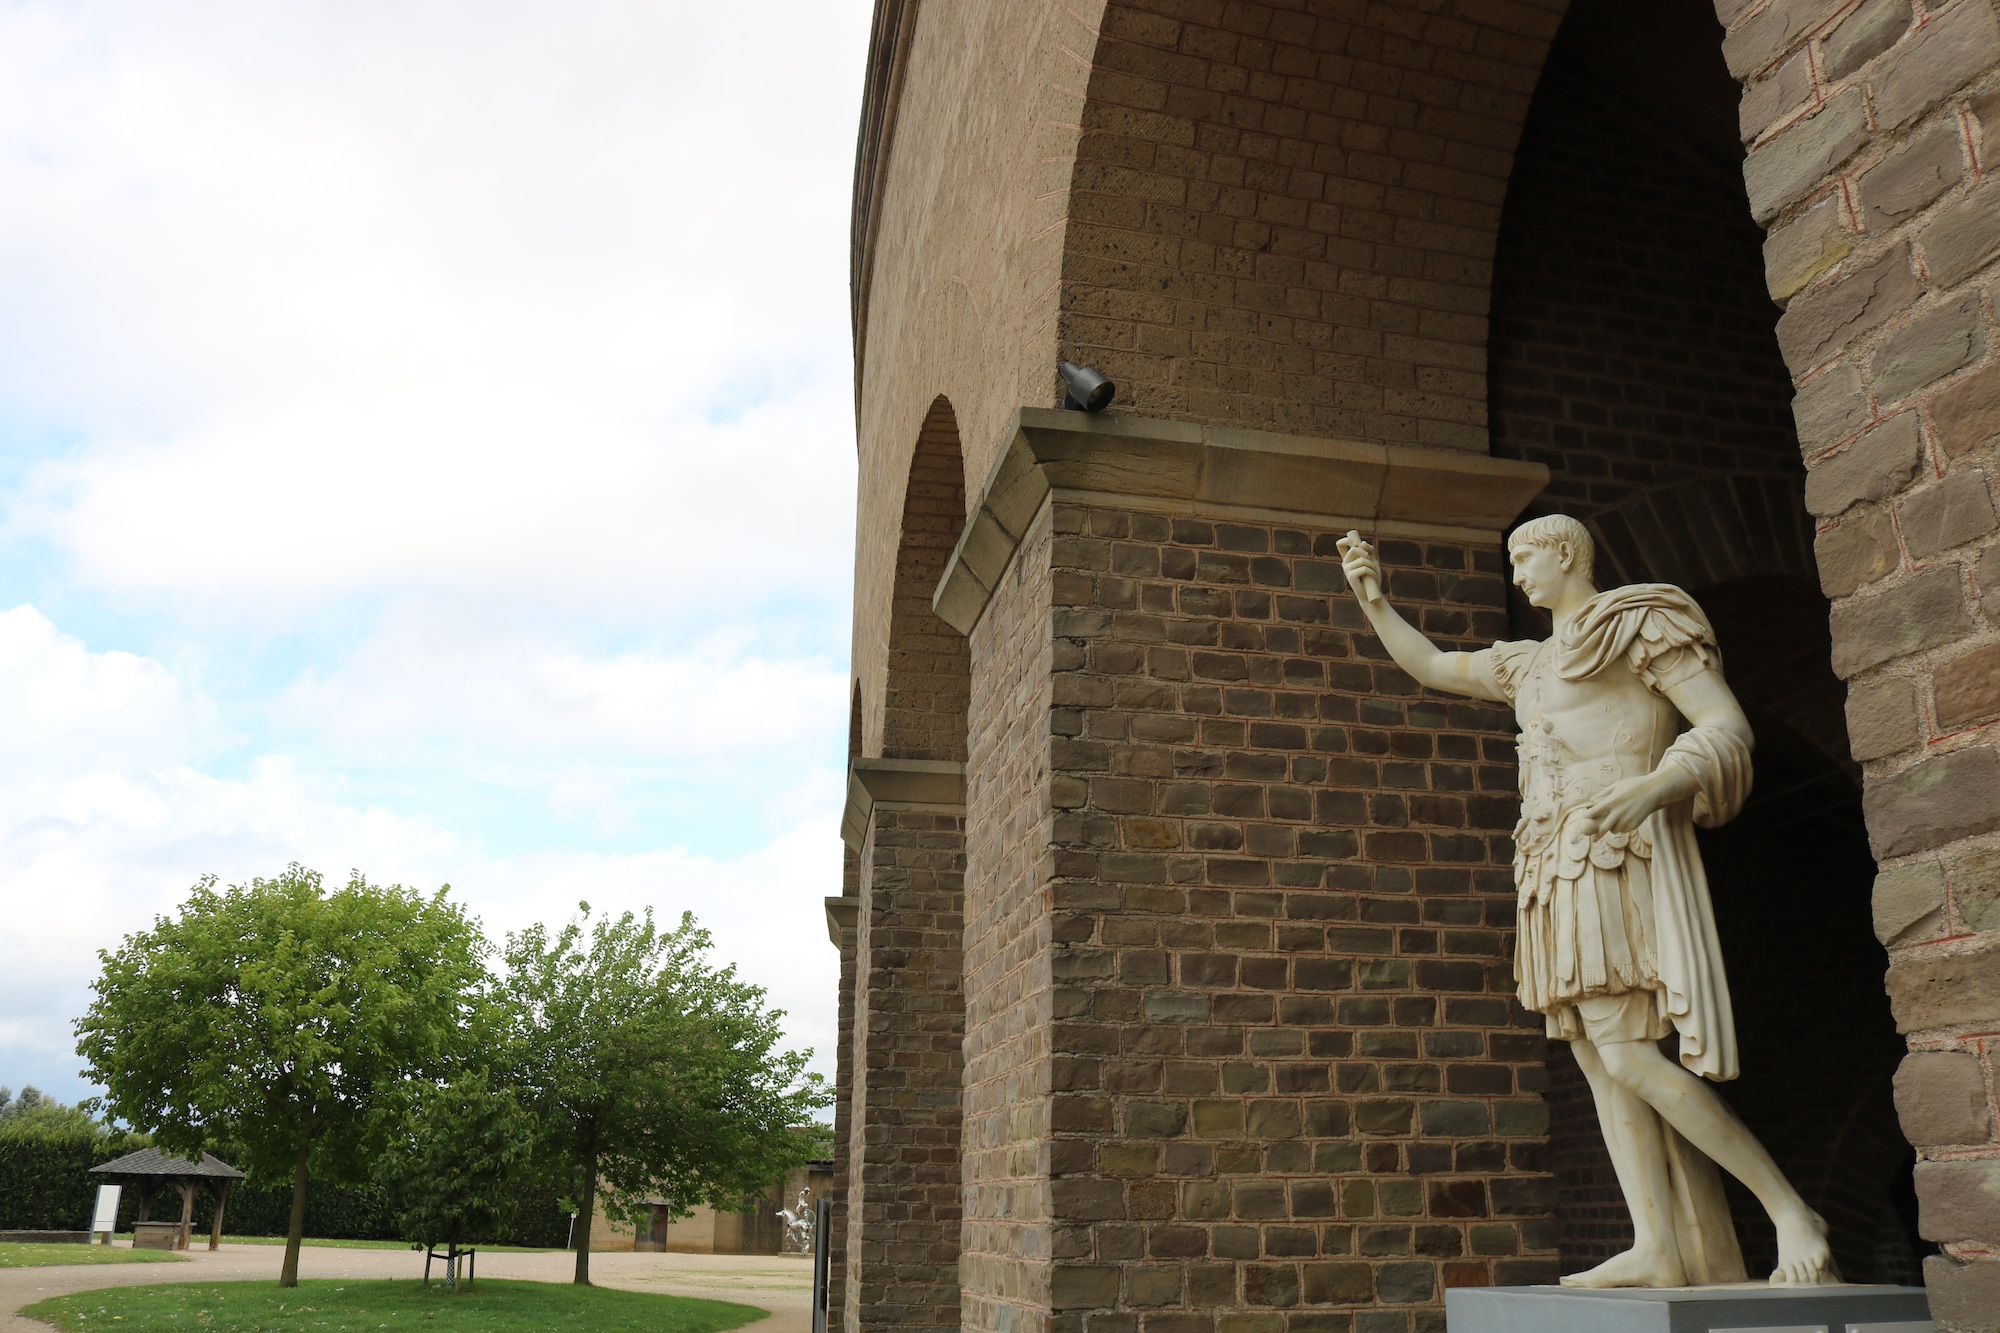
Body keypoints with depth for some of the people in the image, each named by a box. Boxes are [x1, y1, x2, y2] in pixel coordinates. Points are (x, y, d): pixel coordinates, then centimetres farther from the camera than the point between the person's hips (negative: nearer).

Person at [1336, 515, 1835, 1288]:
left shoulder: (1644, 621, 1)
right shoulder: (1533, 666, 25)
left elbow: (1730, 729, -7)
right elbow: (1427, 666, 31)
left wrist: (1652, 788, -26)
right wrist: (1371, 597, 18)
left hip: (1619, 860, -9)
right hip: (1564, 876, 9)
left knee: (1625, 1055, -18)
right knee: (1600, 1061, -1)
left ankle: (1789, 1209, -8)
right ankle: (1657, 1248, -4)